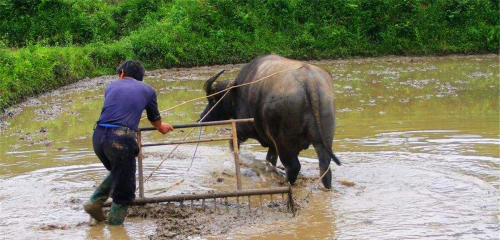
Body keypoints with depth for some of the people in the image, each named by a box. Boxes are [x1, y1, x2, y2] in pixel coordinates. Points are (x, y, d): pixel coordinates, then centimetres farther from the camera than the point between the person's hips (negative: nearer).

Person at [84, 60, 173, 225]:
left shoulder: (112, 86, 23)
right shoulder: (147, 90, 17)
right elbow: (155, 120, 30)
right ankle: (115, 224, 14)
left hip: (98, 136, 4)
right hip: (121, 138, -4)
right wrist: (161, 127, 55)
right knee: (124, 187, 10)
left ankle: (95, 202, 19)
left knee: (115, 172, 30)